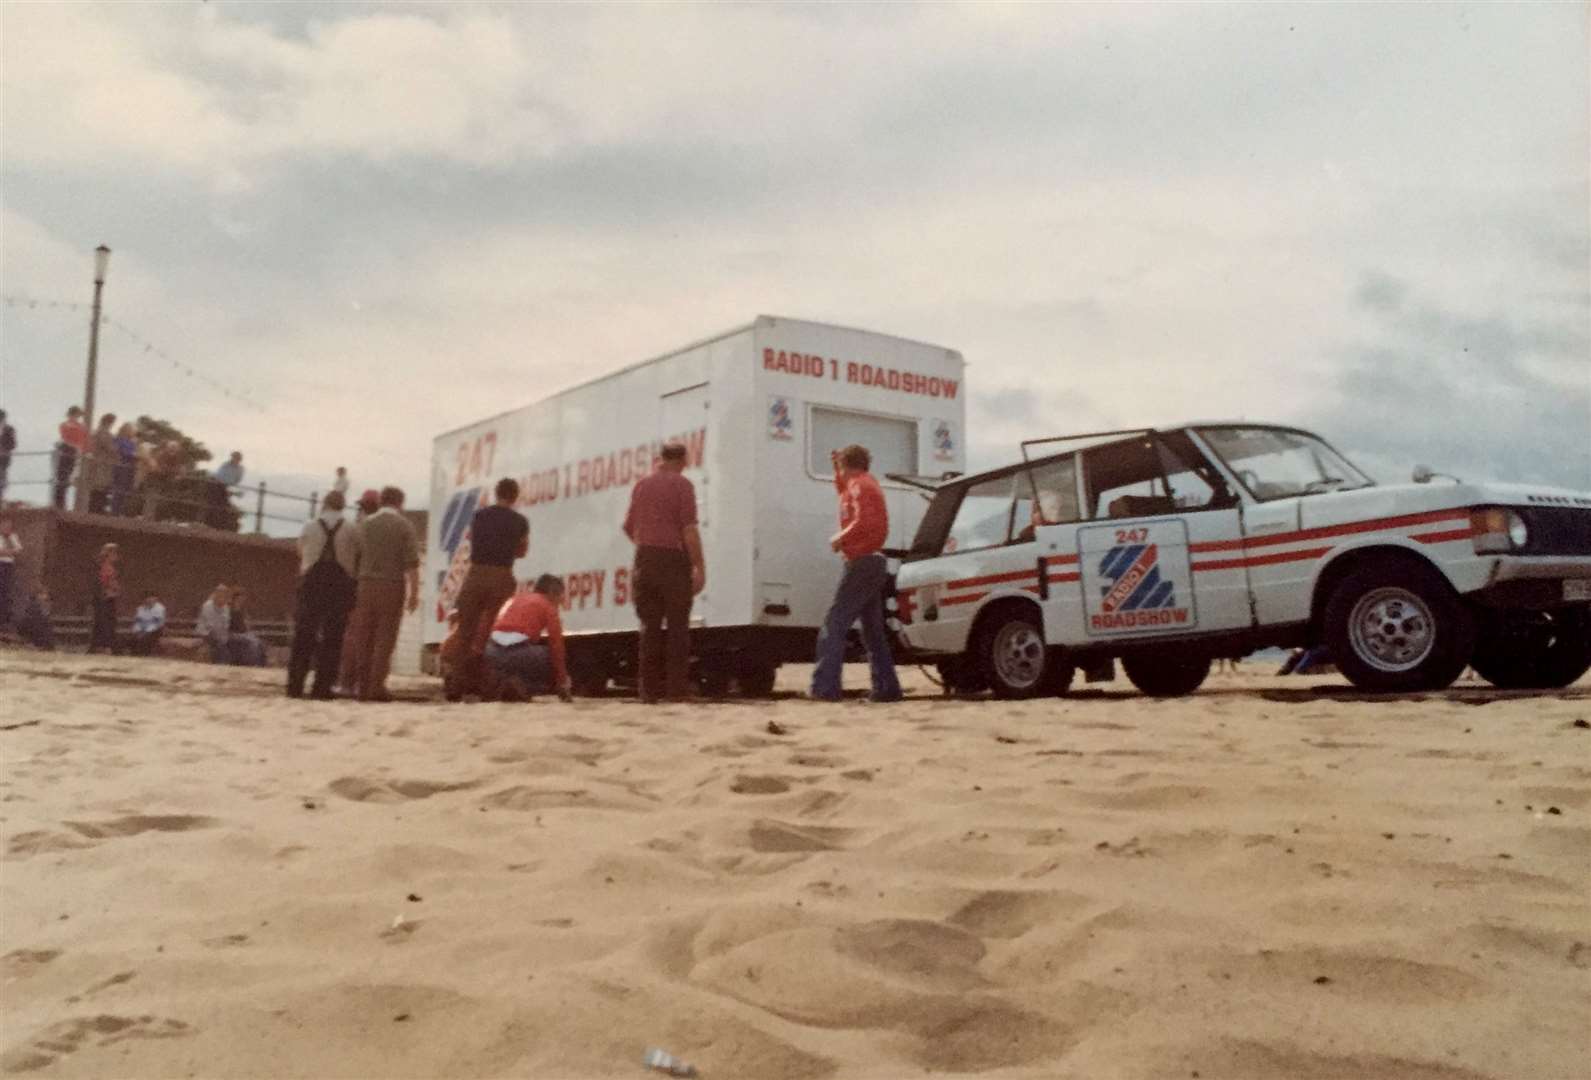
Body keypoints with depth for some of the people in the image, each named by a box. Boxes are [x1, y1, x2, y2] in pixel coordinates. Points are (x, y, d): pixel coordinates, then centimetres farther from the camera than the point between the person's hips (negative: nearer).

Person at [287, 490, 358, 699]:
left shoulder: (309, 527, 2)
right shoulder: (350, 530, 0)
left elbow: (301, 554, 12)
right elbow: (356, 559, 0)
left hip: (312, 582, 1)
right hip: (341, 583, -1)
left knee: (303, 634, 6)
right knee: (332, 637, 3)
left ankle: (295, 685, 4)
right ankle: (322, 687, 0)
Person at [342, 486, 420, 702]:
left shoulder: (366, 524, 6)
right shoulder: (405, 526, -2)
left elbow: (356, 555, 7)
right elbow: (412, 563, -9)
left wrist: (354, 586, 18)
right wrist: (414, 593, -8)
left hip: (367, 584, 3)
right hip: (392, 586, -3)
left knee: (363, 638, 7)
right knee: (385, 639, -1)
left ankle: (363, 686, 6)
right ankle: (377, 686, -7)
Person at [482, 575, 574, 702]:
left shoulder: (514, 599, 29)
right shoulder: (548, 606, 11)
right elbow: (556, 644, 7)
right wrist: (562, 682, 13)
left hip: (492, 652, 7)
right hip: (518, 651, -6)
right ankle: (524, 687, -4)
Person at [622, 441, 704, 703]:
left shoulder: (642, 485, 14)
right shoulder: (682, 485, -4)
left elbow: (629, 527, 21)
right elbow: (689, 529, -13)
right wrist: (699, 567, -12)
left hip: (645, 559, 5)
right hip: (673, 558, -5)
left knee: (650, 626, 7)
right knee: (677, 626, 0)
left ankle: (650, 689, 5)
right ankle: (676, 689, -2)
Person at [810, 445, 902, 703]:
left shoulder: (858, 485, -10)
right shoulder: (867, 483, 19)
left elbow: (864, 521, -25)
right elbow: (845, 496, 39)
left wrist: (840, 539, -13)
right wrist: (836, 469, 29)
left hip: (861, 563, -10)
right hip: (874, 562, 10)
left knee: (834, 625, -11)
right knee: (873, 631, 13)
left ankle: (824, 686, -17)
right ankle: (886, 688, 13)